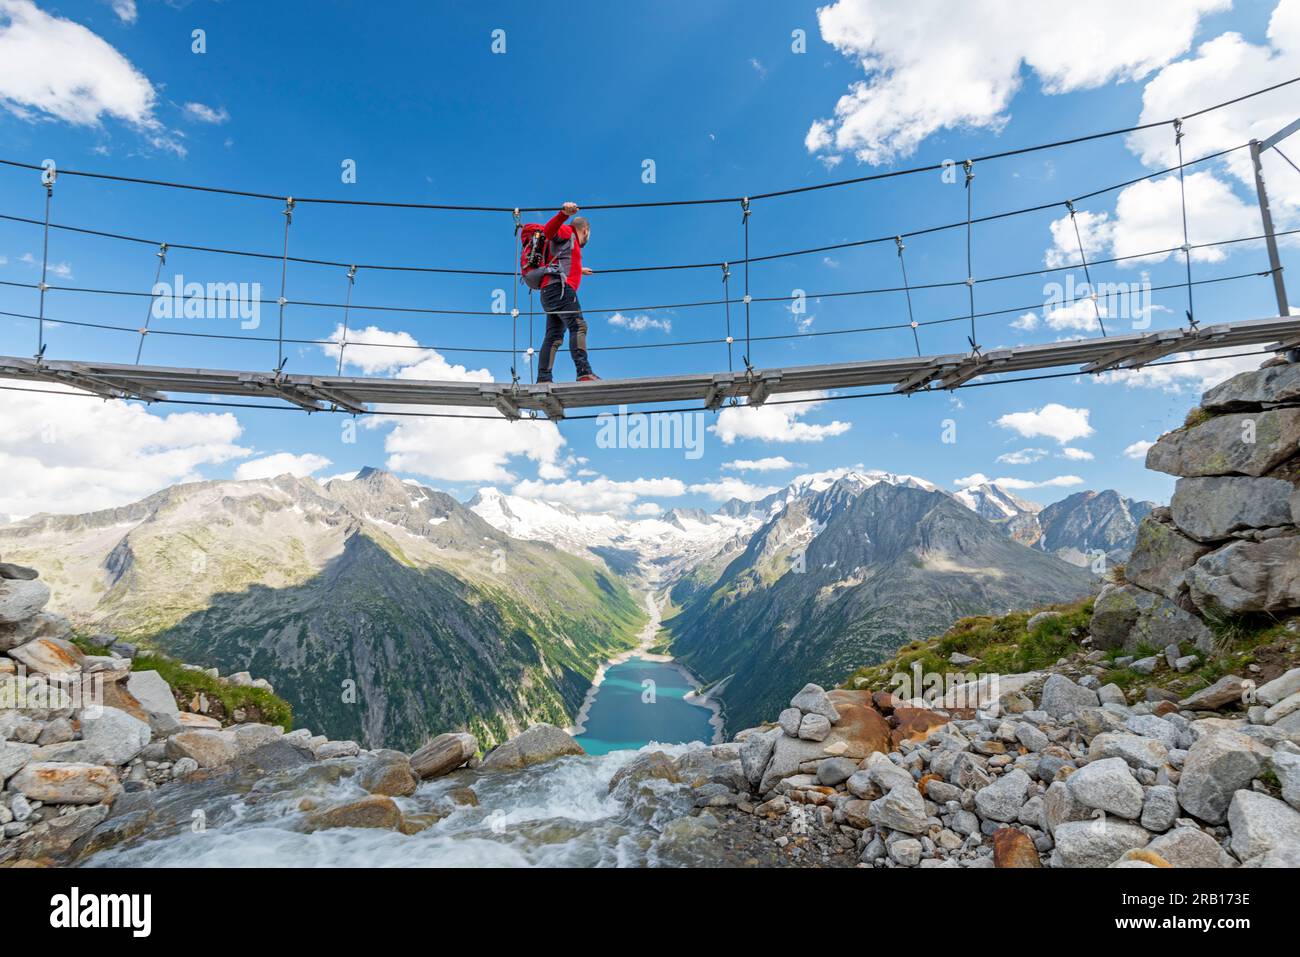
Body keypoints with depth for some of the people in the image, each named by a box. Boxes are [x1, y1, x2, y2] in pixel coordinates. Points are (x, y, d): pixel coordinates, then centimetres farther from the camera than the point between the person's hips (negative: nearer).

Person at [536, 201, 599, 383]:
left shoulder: (569, 242, 35)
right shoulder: (567, 232, 9)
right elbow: (549, 231, -14)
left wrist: (579, 270, 68)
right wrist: (563, 213, -32)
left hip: (550, 292, 10)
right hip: (559, 288, -10)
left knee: (554, 337, 1)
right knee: (578, 326, -22)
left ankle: (543, 379, -7)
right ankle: (584, 372, -38)